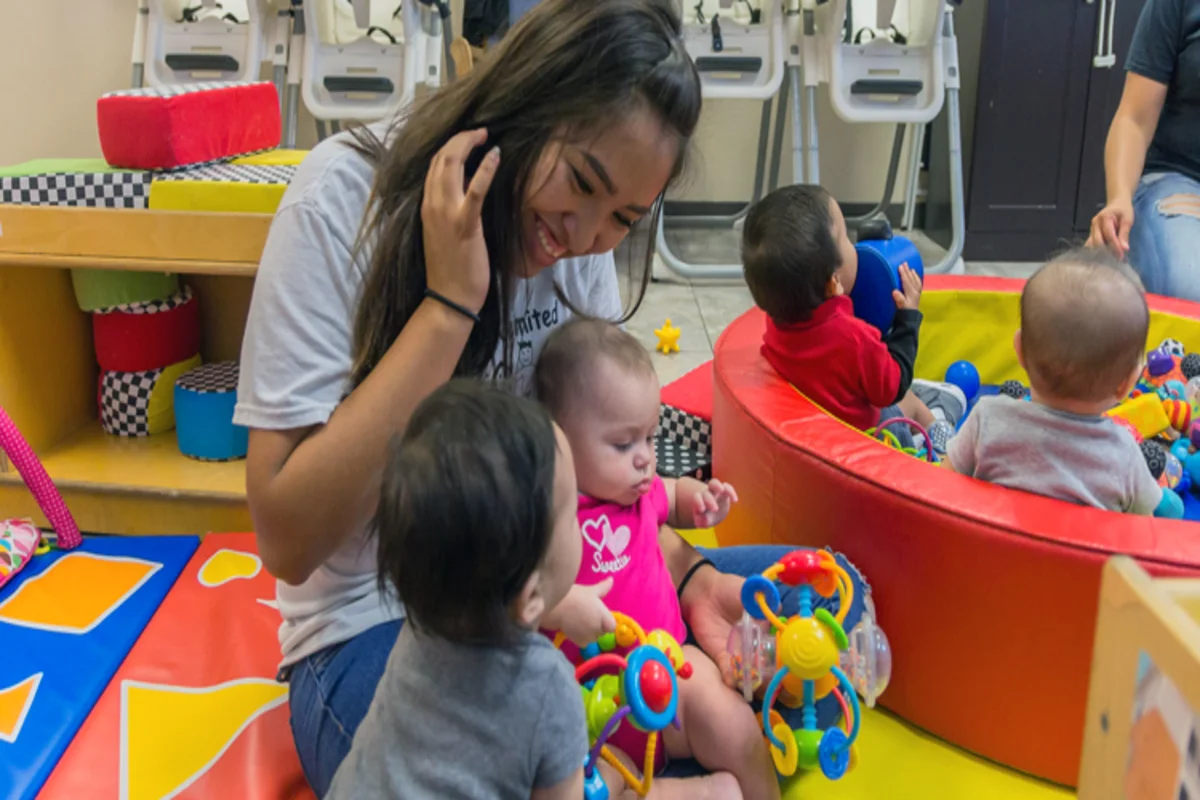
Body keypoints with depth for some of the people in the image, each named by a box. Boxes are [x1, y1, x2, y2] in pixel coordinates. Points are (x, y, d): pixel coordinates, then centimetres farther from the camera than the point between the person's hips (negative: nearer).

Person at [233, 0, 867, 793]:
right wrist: (450, 303, -26)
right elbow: (289, 541, -22)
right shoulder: (347, 198, -17)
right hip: (380, 628, -5)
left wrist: (686, 572, -13)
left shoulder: (581, 227, -2)